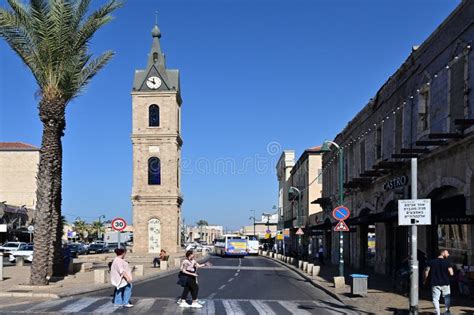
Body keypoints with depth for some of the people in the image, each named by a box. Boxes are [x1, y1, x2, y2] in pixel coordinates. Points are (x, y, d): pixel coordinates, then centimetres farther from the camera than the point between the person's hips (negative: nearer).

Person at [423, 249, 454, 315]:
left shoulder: (431, 262, 0)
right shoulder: (446, 262, -5)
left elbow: (426, 271, -3)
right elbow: (451, 273, -11)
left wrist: (425, 280, 10)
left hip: (435, 284, 1)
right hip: (445, 283, 0)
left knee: (435, 299, 4)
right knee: (447, 297, 19)